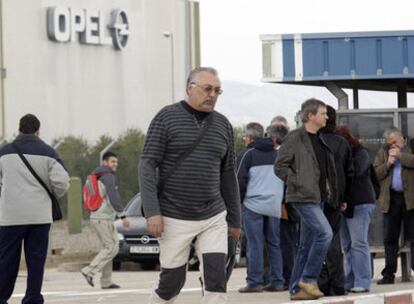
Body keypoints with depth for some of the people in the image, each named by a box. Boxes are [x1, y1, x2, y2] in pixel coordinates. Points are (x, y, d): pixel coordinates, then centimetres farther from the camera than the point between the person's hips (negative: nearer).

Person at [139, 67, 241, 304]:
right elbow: (148, 165, -8)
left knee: (217, 280, -7)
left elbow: (228, 175, 15)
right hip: (175, 219, -3)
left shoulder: (223, 125, 8)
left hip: (214, 218, 3)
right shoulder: (167, 118, -4)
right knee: (172, 282, 2)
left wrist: (235, 219, 15)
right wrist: (152, 211, -17)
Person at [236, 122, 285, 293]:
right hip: (275, 205, 5)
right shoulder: (277, 154, 15)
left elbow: (240, 180, -8)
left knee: (255, 245, -4)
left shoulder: (247, 154, -3)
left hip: (253, 204, -5)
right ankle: (277, 282, 7)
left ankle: (254, 282, -6)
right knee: (274, 244, 9)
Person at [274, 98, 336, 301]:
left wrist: (331, 194, 13)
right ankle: (309, 279, -11)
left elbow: (327, 169, 25)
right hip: (304, 197, -9)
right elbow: (280, 166, -10)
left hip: (318, 198, 9)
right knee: (325, 233, -19)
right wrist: (300, 184, -14)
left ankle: (296, 289, 12)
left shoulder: (320, 140, 16)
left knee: (306, 244, 8)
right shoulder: (294, 138, -8)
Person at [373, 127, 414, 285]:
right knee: (390, 238, 4)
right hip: (391, 199, 4)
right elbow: (376, 173, 8)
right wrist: (388, 164, -6)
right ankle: (388, 274, 7)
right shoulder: (383, 152, 15)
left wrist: (400, 155, -11)